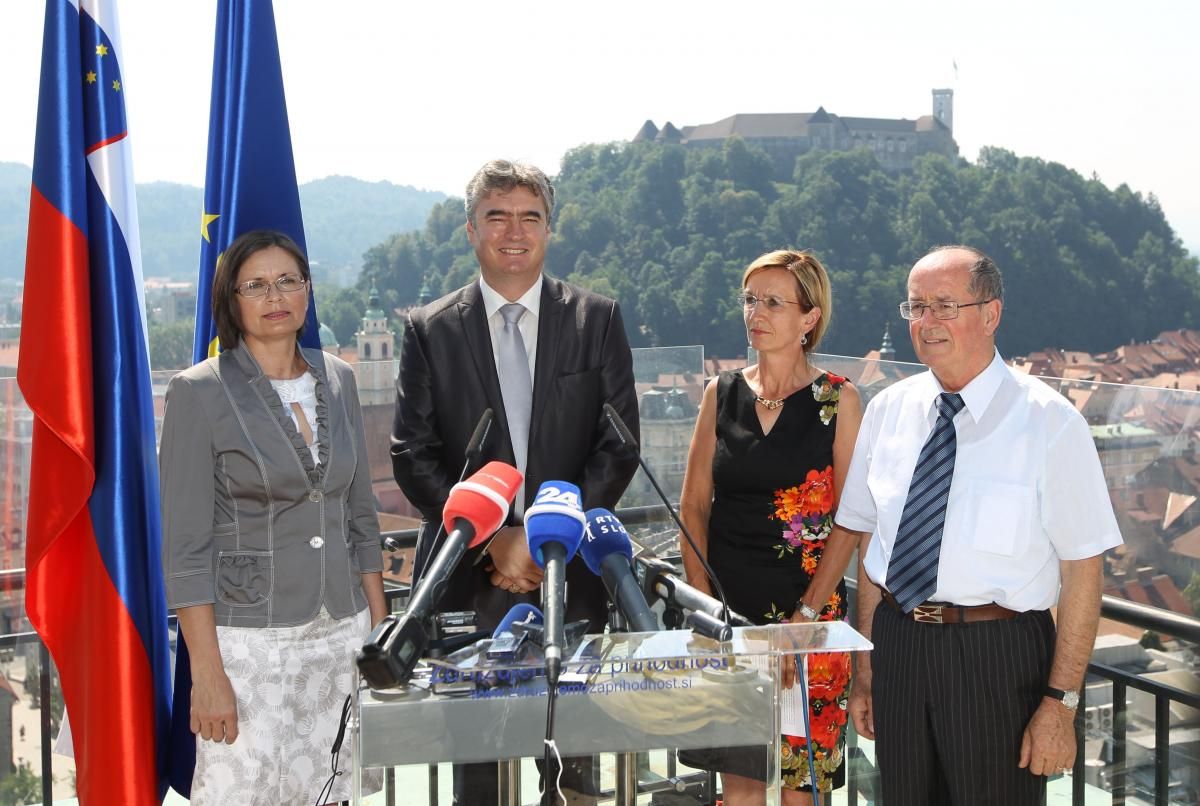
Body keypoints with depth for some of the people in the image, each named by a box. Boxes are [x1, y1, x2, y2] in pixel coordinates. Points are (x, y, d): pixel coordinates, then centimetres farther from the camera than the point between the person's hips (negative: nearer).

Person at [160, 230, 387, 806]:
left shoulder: (337, 380, 8)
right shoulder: (200, 392, -8)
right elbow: (186, 547, -10)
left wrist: (379, 631, 10)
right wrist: (207, 674, -15)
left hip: (342, 632, 5)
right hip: (248, 639, -4)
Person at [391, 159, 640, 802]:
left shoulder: (597, 319, 5)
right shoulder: (430, 330, 4)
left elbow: (618, 446, 0)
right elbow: (413, 457, -1)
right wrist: (493, 540, -11)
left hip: (573, 574, 0)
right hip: (468, 578, 0)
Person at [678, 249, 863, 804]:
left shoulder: (837, 400, -3)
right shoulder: (722, 393, 6)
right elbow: (693, 505, 7)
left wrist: (806, 613, -13)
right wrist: (704, 602, -3)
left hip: (807, 608, -2)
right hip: (727, 606, 3)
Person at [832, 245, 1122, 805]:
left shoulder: (1048, 422, -10)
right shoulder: (887, 411, 4)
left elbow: (1082, 570, -10)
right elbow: (868, 546, 9)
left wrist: (1060, 702, -12)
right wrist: (865, 670, 9)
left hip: (998, 658, -4)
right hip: (896, 647, 4)